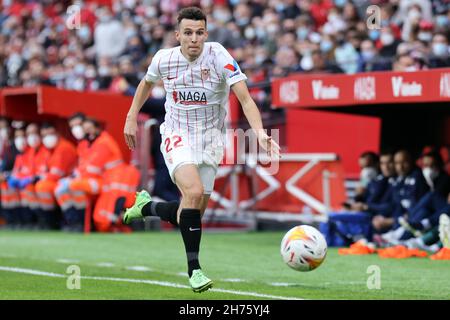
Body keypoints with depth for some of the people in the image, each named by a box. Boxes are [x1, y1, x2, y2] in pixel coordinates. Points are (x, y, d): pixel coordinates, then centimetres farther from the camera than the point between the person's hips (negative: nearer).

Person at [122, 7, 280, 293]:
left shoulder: (218, 55, -17)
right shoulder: (164, 59, -7)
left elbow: (245, 99, -24)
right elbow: (147, 82, 18)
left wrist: (260, 132, -39)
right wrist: (132, 117, 16)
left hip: (210, 140, 1)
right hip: (177, 136, -1)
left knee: (190, 214, 6)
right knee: (194, 192, -28)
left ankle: (146, 206, 38)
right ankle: (194, 269, -17)